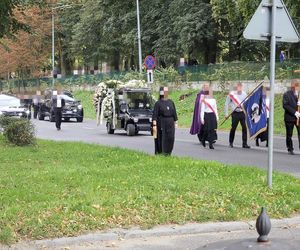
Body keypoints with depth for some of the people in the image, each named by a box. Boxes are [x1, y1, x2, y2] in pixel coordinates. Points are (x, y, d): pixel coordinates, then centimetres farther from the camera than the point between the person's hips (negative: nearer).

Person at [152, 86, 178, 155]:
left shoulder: (171, 102, 9)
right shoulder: (158, 103, -4)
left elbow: (174, 113, 14)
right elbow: (155, 115, -8)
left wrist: (175, 122, 11)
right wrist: (154, 125, -16)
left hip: (170, 124, 4)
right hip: (161, 124, -4)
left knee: (170, 138, -3)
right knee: (161, 139, -1)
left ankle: (168, 153, 7)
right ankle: (160, 153, 9)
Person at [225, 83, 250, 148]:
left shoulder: (244, 94, 4)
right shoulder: (231, 94, -3)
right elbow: (226, 104, 4)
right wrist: (226, 113, 2)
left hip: (242, 113, 2)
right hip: (235, 113, -2)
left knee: (244, 128, -4)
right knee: (233, 128, 3)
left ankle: (244, 143, 1)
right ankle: (231, 142, 20)